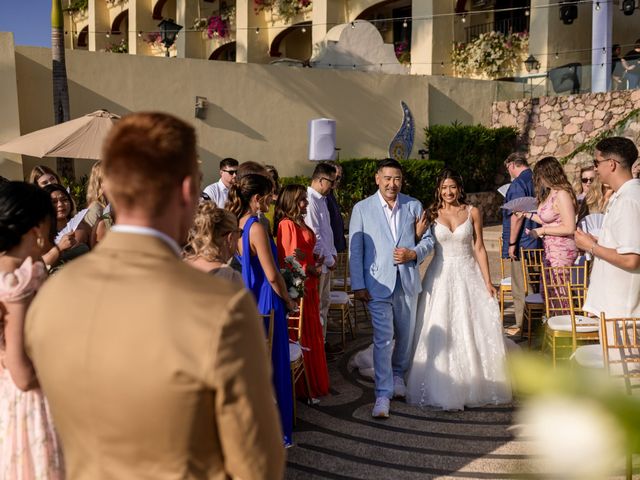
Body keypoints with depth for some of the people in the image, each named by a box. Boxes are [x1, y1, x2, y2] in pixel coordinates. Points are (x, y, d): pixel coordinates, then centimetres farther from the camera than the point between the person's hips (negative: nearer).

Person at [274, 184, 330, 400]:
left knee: (311, 333, 17)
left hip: (309, 284, 10)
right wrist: (310, 269, -17)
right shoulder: (287, 224, -15)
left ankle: (315, 380, 29)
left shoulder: (300, 223, 14)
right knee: (302, 335, 0)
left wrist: (315, 263, 3)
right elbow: (287, 259, -18)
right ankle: (305, 385, 11)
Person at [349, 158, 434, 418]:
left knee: (406, 335, 17)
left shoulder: (414, 206, 4)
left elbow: (428, 239, 10)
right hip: (378, 283, -3)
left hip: (407, 281, 3)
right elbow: (355, 249, -2)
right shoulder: (362, 209, -3)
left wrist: (414, 254, -11)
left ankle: (397, 373, 43)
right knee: (383, 339, -8)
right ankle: (383, 395, -1)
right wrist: (358, 285, -7)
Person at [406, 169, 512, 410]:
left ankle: (474, 386, 17)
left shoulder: (473, 212, 2)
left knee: (472, 332, 4)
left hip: (468, 275, 1)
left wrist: (487, 282, -1)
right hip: (441, 277, 0)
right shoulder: (431, 214, 2)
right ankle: (444, 389, 9)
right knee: (441, 333, -1)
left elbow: (479, 248, 2)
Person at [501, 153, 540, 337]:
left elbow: (517, 215, -21)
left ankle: (522, 325, 5)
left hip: (522, 244, -9)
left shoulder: (518, 183, -15)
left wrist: (511, 243, -18)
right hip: (537, 242, 9)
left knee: (520, 287, 0)